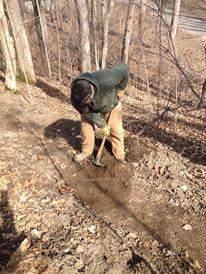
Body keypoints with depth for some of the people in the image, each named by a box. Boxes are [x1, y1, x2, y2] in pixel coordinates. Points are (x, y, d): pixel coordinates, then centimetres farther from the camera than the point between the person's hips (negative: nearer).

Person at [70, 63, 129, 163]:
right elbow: (89, 113, -20)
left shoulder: (105, 81, -47)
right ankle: (86, 152, 22)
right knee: (86, 129, -2)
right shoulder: (75, 98, -36)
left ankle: (119, 154, 21)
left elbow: (124, 68, -32)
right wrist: (102, 125, -15)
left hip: (111, 104, -1)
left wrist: (120, 90, -20)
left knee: (116, 130, 1)